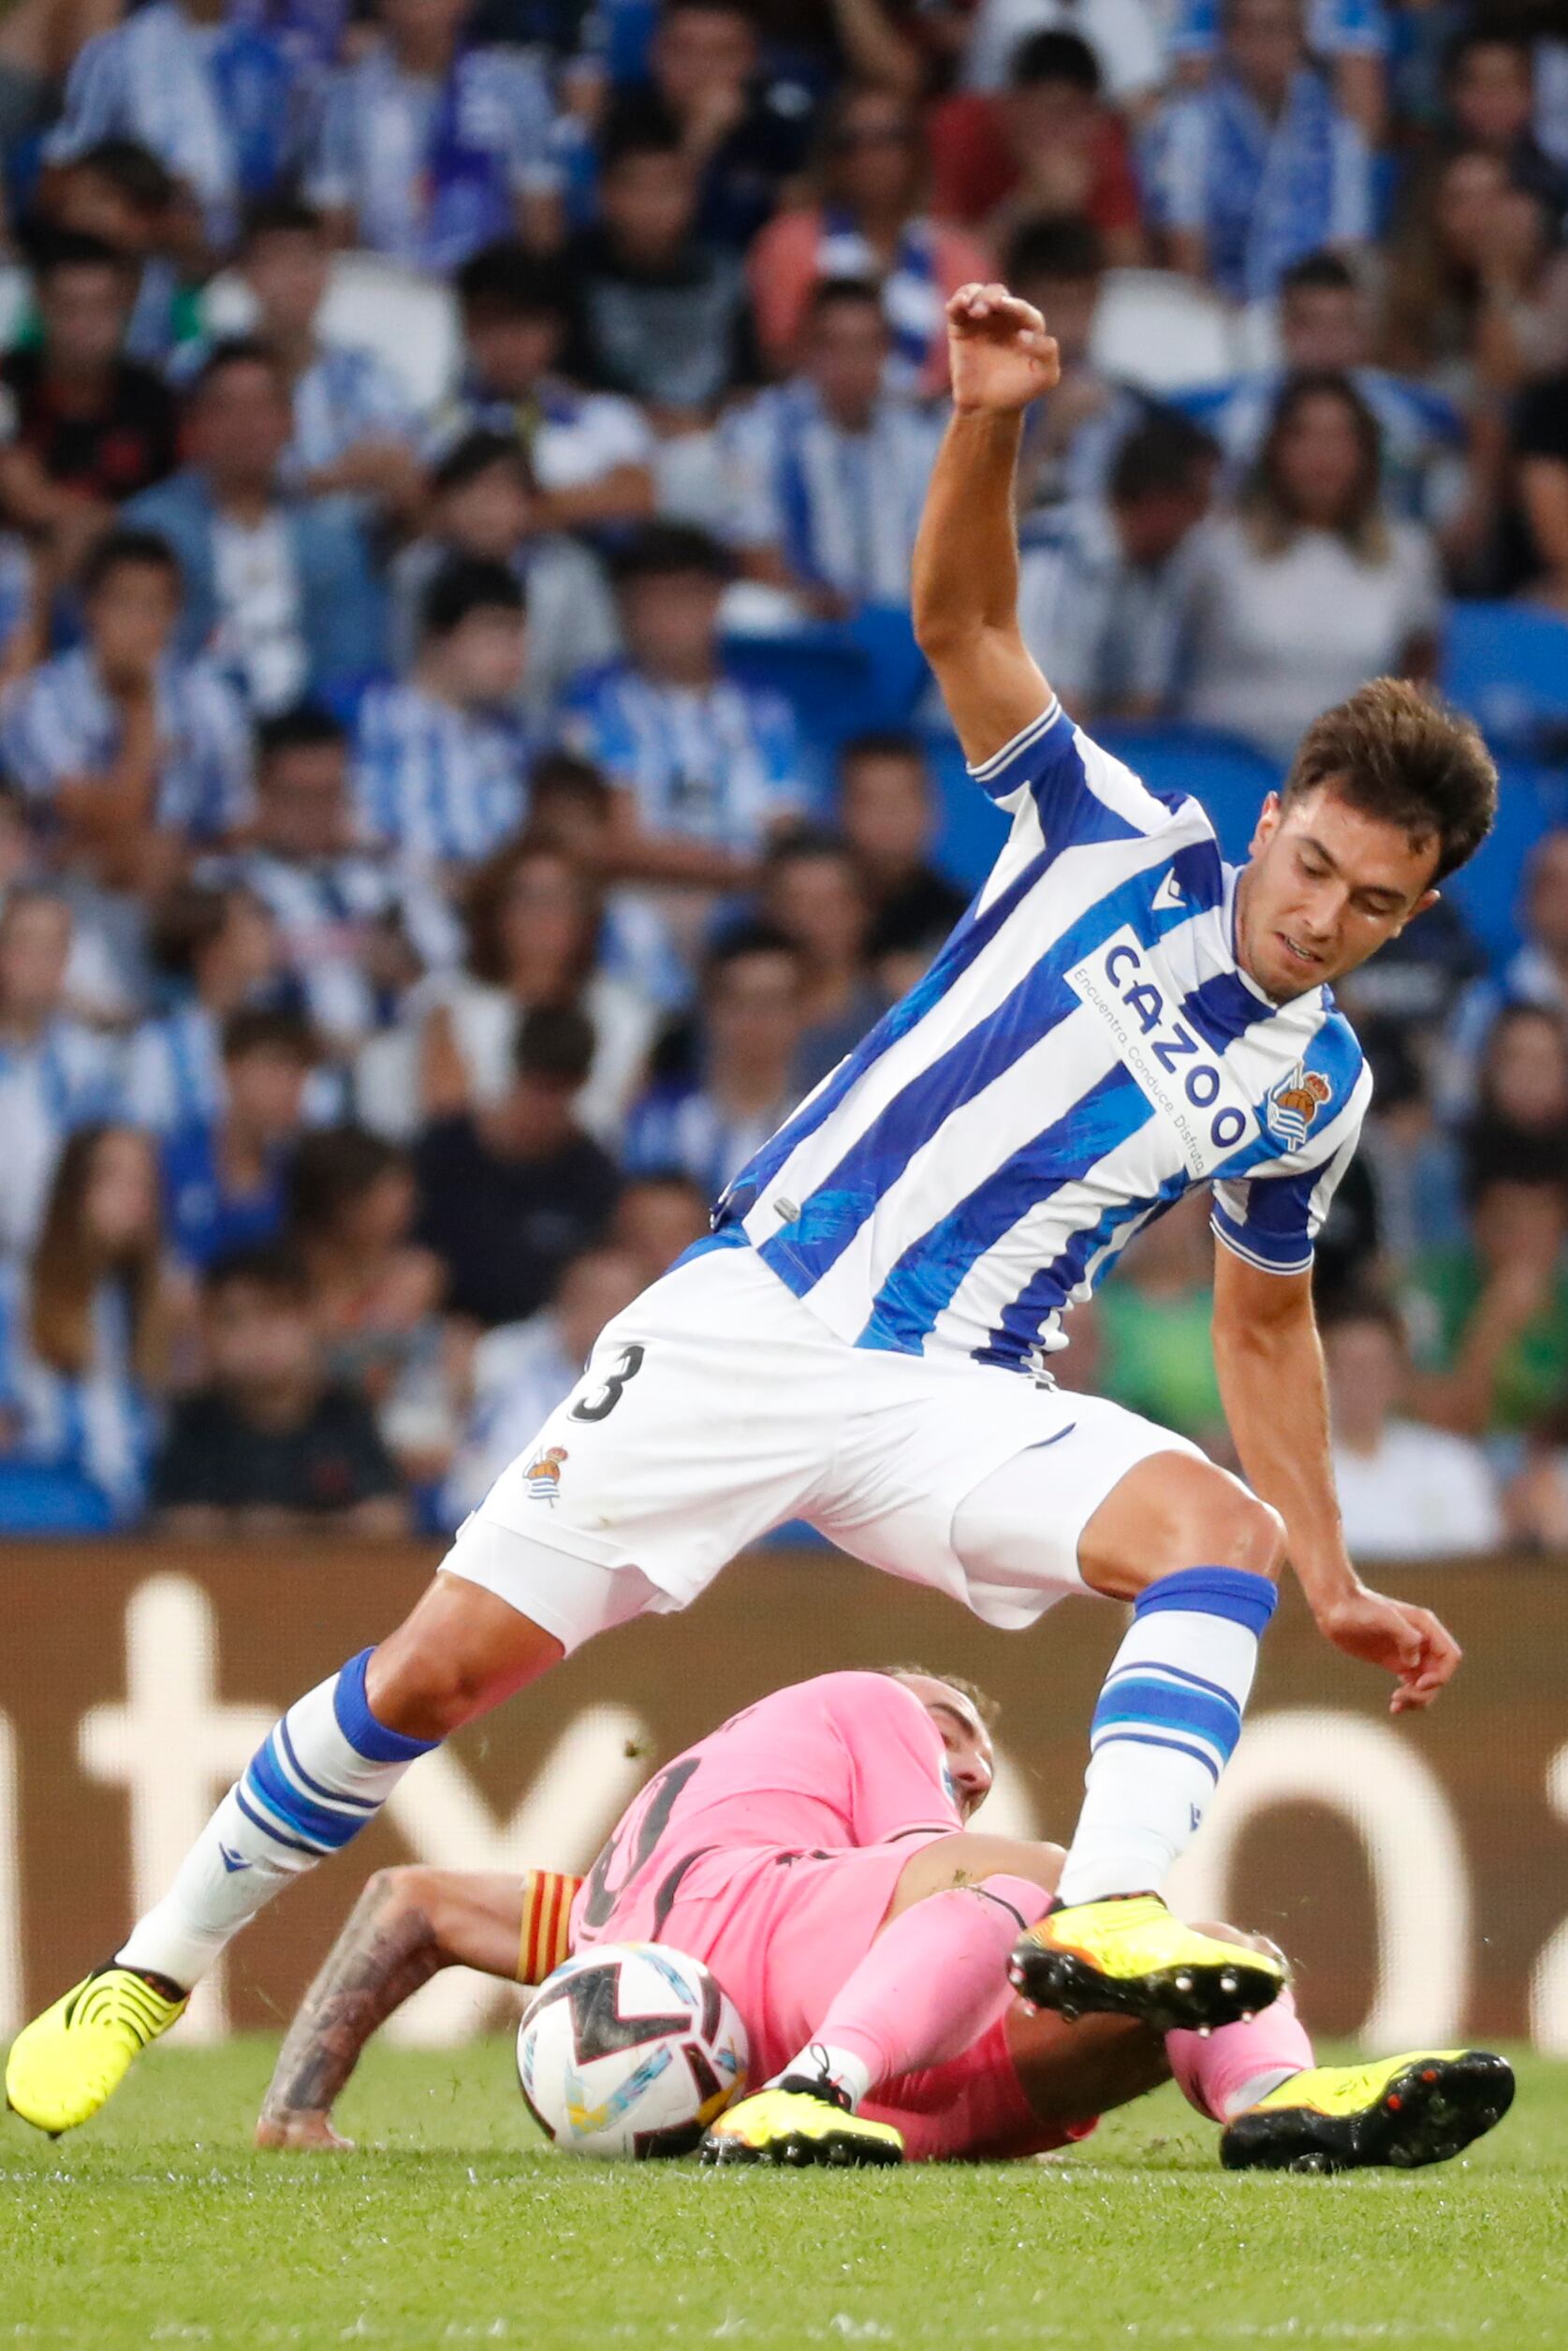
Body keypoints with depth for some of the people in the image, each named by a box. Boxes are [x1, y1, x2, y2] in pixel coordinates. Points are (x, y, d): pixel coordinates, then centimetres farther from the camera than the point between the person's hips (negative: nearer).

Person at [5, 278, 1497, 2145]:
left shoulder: (1315, 1090, 10)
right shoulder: (1115, 841, 1)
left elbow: (1265, 1320, 25)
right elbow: (962, 622, -7)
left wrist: (1335, 1588, 22)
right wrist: (990, 420, -24)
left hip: (950, 1400, 2)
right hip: (749, 1320, -2)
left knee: (1222, 1527, -27)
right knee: (448, 1664, -8)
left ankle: (1108, 1918, -44)